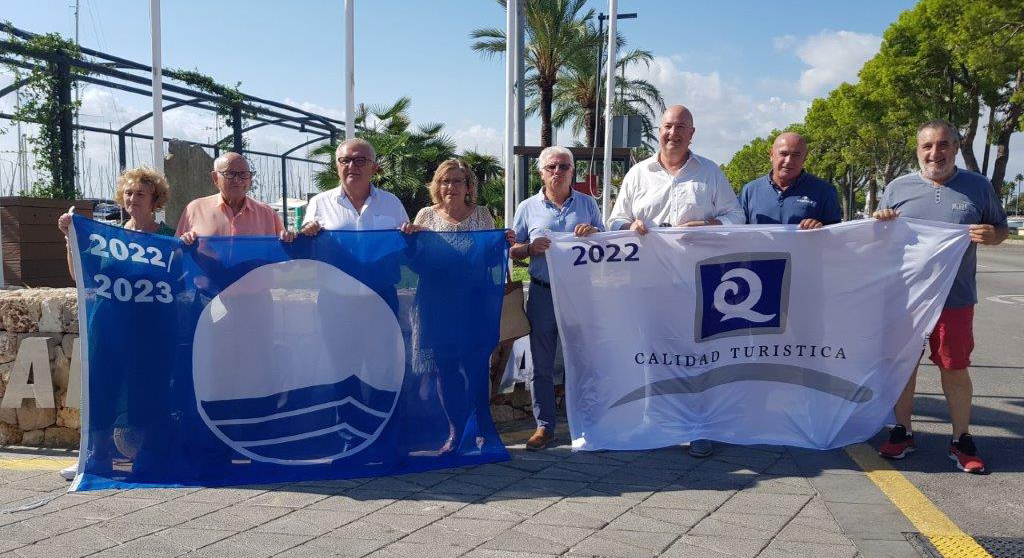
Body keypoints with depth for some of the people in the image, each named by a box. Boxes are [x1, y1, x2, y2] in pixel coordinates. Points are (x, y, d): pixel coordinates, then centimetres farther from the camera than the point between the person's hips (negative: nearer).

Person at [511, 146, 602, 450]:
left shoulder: (587, 204, 10)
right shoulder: (528, 208, 8)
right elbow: (512, 251, 9)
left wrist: (594, 234, -8)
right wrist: (531, 247, -11)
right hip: (543, 294, 0)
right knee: (542, 364, 4)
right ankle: (544, 425, 14)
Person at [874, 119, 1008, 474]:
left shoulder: (978, 187, 5)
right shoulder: (898, 188, 6)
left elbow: (1002, 229, 12)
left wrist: (992, 235, -11)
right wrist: (879, 222, -10)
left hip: (955, 299, -1)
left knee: (955, 370, 5)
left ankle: (961, 441, 18)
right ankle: (903, 432, 23)